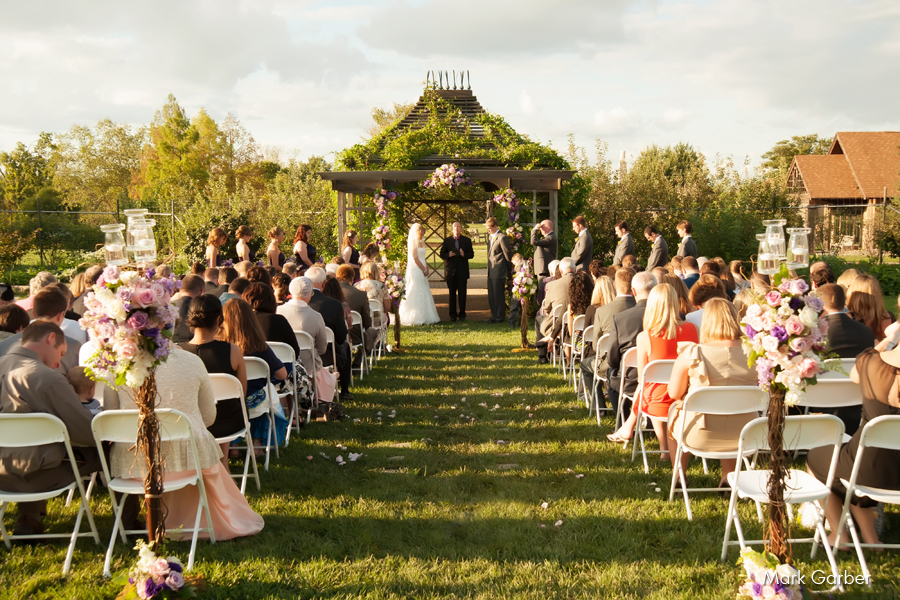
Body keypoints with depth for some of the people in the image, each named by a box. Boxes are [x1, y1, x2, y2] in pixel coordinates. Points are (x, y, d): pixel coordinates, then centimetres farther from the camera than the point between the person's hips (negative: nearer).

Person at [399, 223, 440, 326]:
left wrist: (427, 268, 4)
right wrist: (424, 270, -10)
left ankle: (424, 317, 14)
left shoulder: (421, 243, 16)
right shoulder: (413, 243, -11)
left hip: (422, 271, 9)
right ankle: (417, 318, -4)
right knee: (418, 294, -7)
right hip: (416, 270, -9)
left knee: (425, 293, 10)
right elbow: (415, 259, -15)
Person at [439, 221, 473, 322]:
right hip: (451, 270, 1)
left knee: (462, 293, 1)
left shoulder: (467, 241, 8)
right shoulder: (447, 241, 9)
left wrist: (464, 254, -16)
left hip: (462, 270, -1)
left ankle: (462, 314, 8)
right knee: (452, 293, 4)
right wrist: (448, 255, -13)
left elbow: (471, 254, 4)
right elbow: (442, 254, 7)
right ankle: (453, 314, 10)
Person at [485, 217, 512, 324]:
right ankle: (494, 316, 20)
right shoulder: (492, 237, 16)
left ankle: (500, 317, 5)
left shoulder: (502, 237, -12)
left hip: (499, 271, -9)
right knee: (491, 295, 12)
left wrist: (511, 269, -4)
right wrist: (489, 269, 17)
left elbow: (508, 254, -10)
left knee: (498, 295, -3)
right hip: (491, 271, 9)